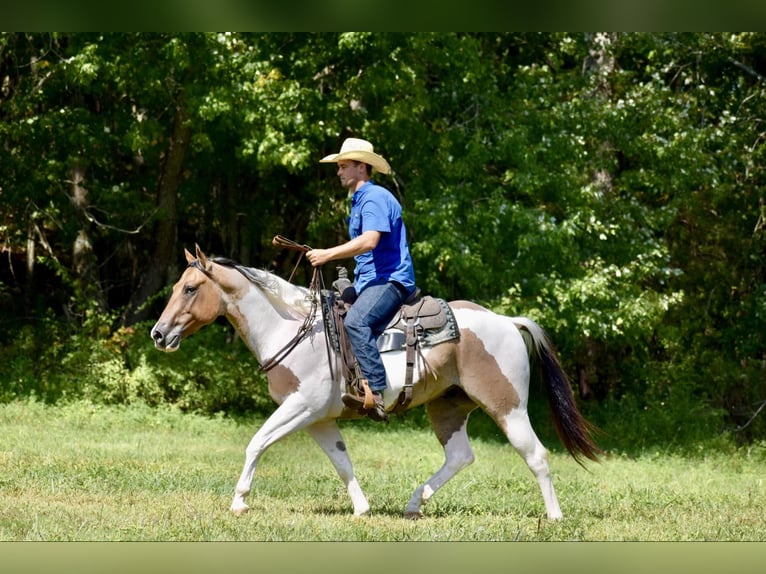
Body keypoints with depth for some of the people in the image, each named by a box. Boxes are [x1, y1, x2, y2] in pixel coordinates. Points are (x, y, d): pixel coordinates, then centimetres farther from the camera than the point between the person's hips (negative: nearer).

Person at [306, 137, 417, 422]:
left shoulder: (374, 198, -11)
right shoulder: (360, 200, 22)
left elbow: (369, 241, -25)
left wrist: (329, 254, -25)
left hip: (390, 280, -12)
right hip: (368, 281, 12)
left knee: (356, 321, -33)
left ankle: (376, 393, -41)